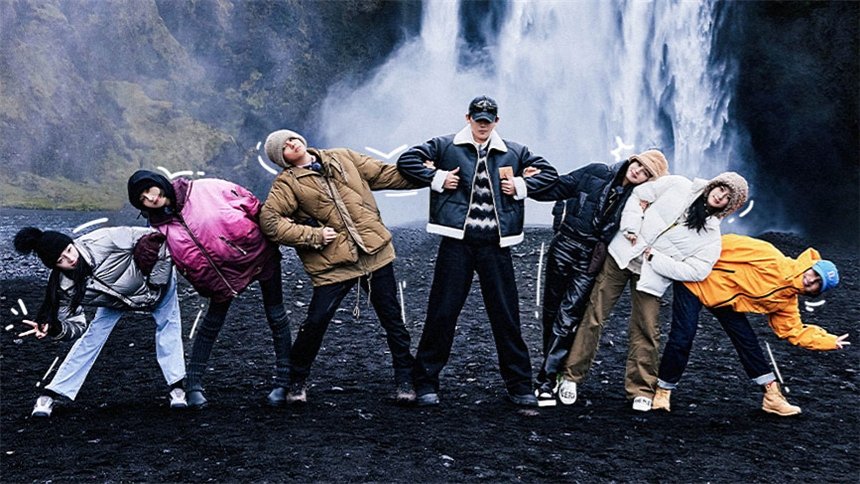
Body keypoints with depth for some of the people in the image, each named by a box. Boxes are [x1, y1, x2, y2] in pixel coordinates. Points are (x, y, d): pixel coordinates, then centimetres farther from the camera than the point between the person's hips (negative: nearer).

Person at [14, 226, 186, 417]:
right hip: (116, 300, 2)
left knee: (168, 326, -4)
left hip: (157, 280, -2)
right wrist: (54, 329, -42)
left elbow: (145, 236, -30)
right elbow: (76, 326, -23)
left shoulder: (100, 242, -40)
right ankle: (50, 395, 7)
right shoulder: (66, 286, -28)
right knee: (92, 336, -2)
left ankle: (176, 388, 9)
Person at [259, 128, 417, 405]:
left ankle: (404, 380, 23)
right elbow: (269, 220, -12)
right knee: (315, 323, -4)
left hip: (376, 252, 3)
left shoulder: (343, 157, 11)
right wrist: (314, 236, -14)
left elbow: (384, 174, 14)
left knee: (392, 318, 8)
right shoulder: (288, 182, -2)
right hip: (332, 264, -3)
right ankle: (297, 382, 19)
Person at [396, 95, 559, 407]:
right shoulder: (445, 146, 6)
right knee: (442, 313, 1)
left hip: (495, 245, 2)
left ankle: (519, 385, 15)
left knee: (506, 315, 5)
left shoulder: (514, 152, 13)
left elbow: (549, 172, 18)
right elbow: (407, 160, 4)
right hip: (457, 242, -2)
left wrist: (521, 186, 3)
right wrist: (437, 179, -6)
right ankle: (426, 382, 12)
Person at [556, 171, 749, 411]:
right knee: (594, 316, -1)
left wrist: (654, 257, -16)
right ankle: (571, 377, 8)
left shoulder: (711, 236, -3)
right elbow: (640, 195, 5)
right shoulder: (678, 186, -1)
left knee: (645, 332, -6)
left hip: (650, 276, 0)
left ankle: (641, 391, 11)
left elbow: (696, 271, -13)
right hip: (621, 254, 0)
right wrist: (631, 228, -8)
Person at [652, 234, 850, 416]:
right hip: (696, 281, -6)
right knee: (682, 338, -13)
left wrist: (831, 341, -3)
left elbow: (795, 331, 4)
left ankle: (772, 396, 12)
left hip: (723, 299, 7)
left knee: (747, 340, 1)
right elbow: (731, 245, -23)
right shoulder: (773, 261, -22)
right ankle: (663, 391, 3)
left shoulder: (786, 303, 0)